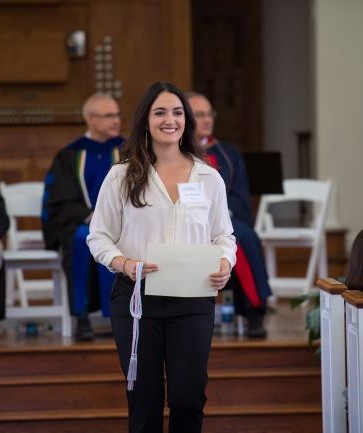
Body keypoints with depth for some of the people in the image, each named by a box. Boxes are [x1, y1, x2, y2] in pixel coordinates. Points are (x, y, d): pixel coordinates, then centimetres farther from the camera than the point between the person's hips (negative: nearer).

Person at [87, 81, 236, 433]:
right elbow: (99, 236, 3)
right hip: (136, 297, -1)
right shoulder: (122, 176, 2)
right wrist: (124, 264, -17)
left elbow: (223, 235, 12)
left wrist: (225, 263, -10)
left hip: (193, 301, 1)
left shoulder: (209, 177, 7)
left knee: (188, 398, 1)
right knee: (144, 398, 7)